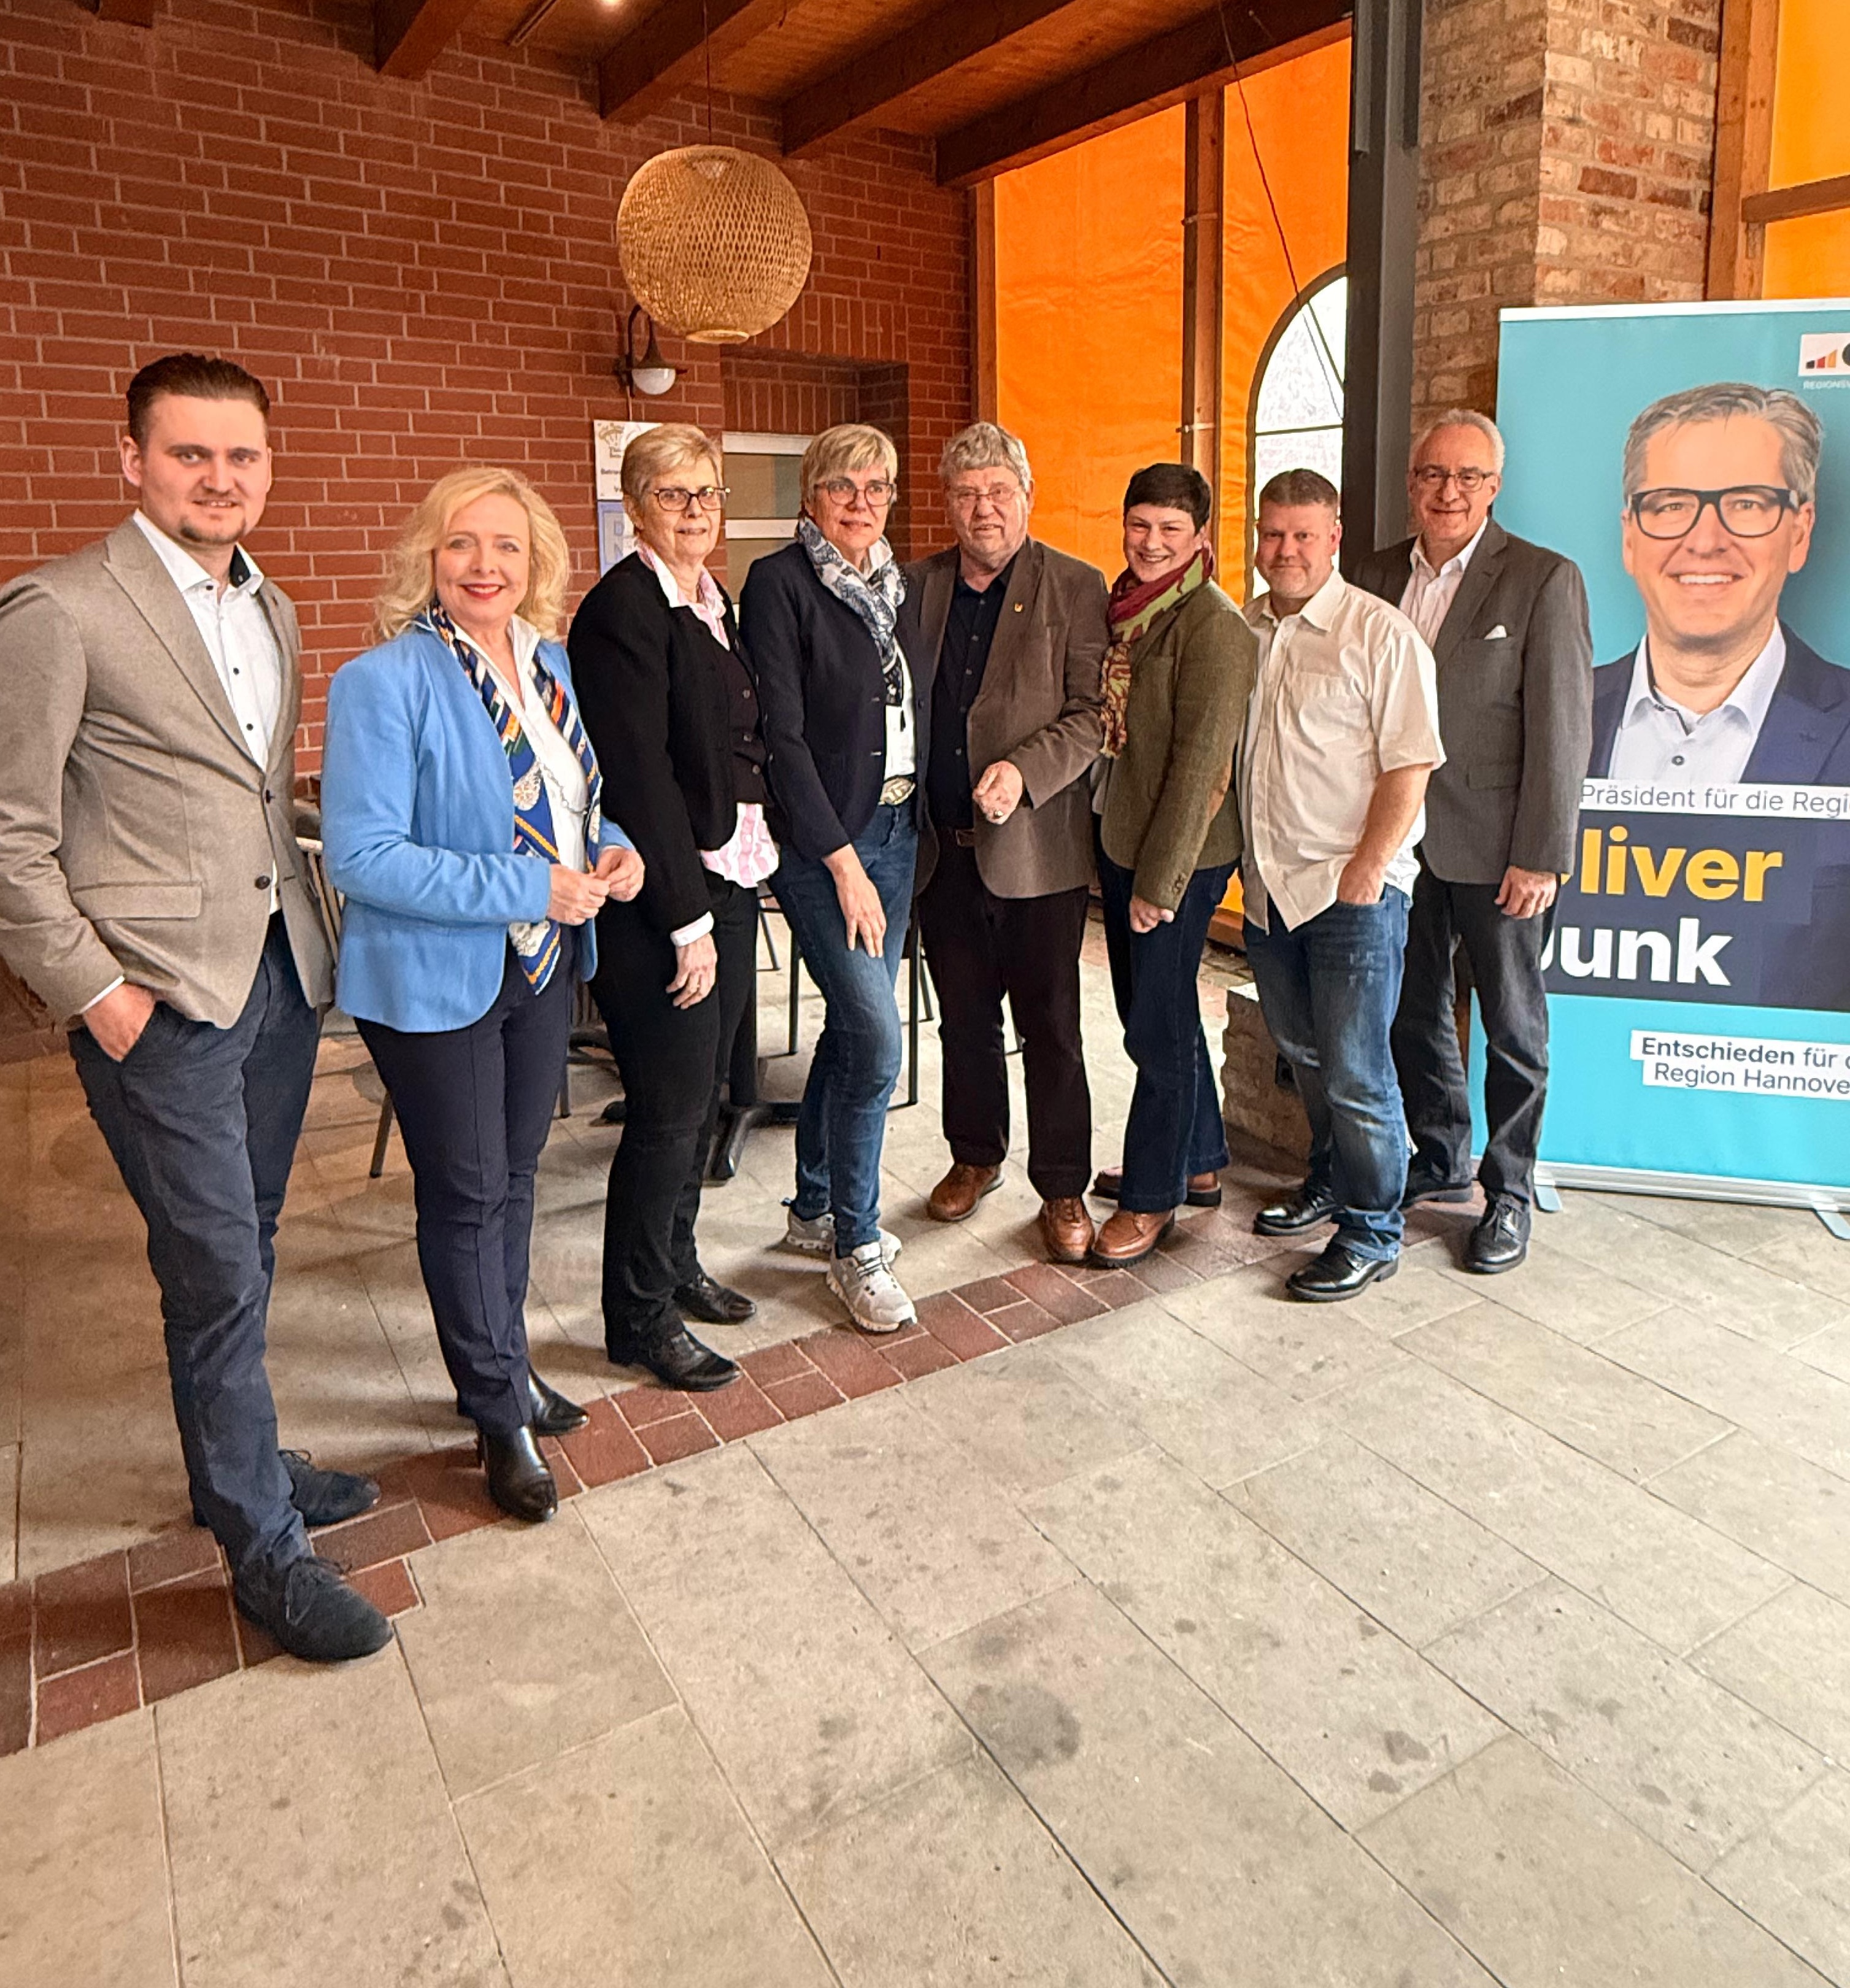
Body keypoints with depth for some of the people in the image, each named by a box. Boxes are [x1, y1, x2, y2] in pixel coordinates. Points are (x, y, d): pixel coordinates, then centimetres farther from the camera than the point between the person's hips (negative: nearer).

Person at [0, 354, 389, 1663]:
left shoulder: (271, 611, 12)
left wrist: (308, 931, 10)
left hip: (278, 971, 7)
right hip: (161, 999, -7)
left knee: (245, 1249, 18)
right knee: (219, 1276, 0)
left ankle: (235, 1464, 36)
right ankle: (264, 1545, 16)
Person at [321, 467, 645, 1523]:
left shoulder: (550, 662, 5)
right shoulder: (384, 683, -17)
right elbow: (362, 854, -23)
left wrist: (611, 846, -3)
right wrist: (527, 890, -26)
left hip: (546, 964, 7)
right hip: (437, 981, -6)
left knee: (516, 1175, 19)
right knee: (467, 1195, 7)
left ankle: (507, 1363, 40)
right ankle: (501, 1415, 26)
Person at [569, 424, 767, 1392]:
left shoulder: (715, 604, 14)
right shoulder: (622, 608, -13)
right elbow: (641, 774, -18)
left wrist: (747, 877, 11)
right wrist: (688, 921, -19)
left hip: (728, 883, 9)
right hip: (661, 903, -8)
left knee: (700, 1095, 17)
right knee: (669, 1111, 0)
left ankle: (675, 1266, 35)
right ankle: (640, 1317, 18)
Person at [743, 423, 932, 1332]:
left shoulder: (896, 584, 12)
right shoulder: (778, 583, -9)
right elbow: (781, 734, -15)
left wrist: (916, 818, 6)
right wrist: (841, 860, -17)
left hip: (896, 827, 7)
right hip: (822, 838, -7)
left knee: (849, 1026, 13)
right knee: (876, 1037, -11)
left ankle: (812, 1211, 29)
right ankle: (857, 1246, 6)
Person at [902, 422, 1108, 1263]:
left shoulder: (1076, 589, -3)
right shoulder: (916, 586, 9)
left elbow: (1091, 713, -8)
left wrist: (1023, 771, -23)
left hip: (1037, 848, -4)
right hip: (942, 846, 4)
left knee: (1050, 1028, 5)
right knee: (963, 1018, 16)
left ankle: (1063, 1190, 19)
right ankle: (975, 1156, 36)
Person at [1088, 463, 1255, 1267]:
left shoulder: (1213, 625, -14)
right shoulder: (1121, 610, 10)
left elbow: (1201, 760, -18)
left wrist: (1161, 878, -19)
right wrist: (1107, 849, 12)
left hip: (1178, 855, -8)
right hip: (1117, 839, 8)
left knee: (1159, 1025, 2)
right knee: (1150, 1012, 17)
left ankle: (1152, 1194, 18)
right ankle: (1198, 1162, 35)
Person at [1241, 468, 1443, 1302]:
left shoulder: (1380, 634, -9)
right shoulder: (1243, 629, 9)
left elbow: (1409, 766, -13)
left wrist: (1365, 871, -16)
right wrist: (1245, 857, 9)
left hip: (1354, 889, -6)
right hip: (1270, 883, 6)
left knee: (1355, 1068, -2)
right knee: (1302, 1050, 18)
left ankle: (1371, 1230, 14)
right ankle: (1330, 1180, 38)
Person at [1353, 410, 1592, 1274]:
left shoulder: (1545, 580, -8)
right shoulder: (1378, 573, 6)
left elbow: (1561, 729, -11)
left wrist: (1540, 856, -14)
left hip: (1497, 849, -4)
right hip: (1399, 839, 5)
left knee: (1512, 1026, 9)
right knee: (1413, 1010, 16)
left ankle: (1509, 1192, 24)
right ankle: (1440, 1158, 35)